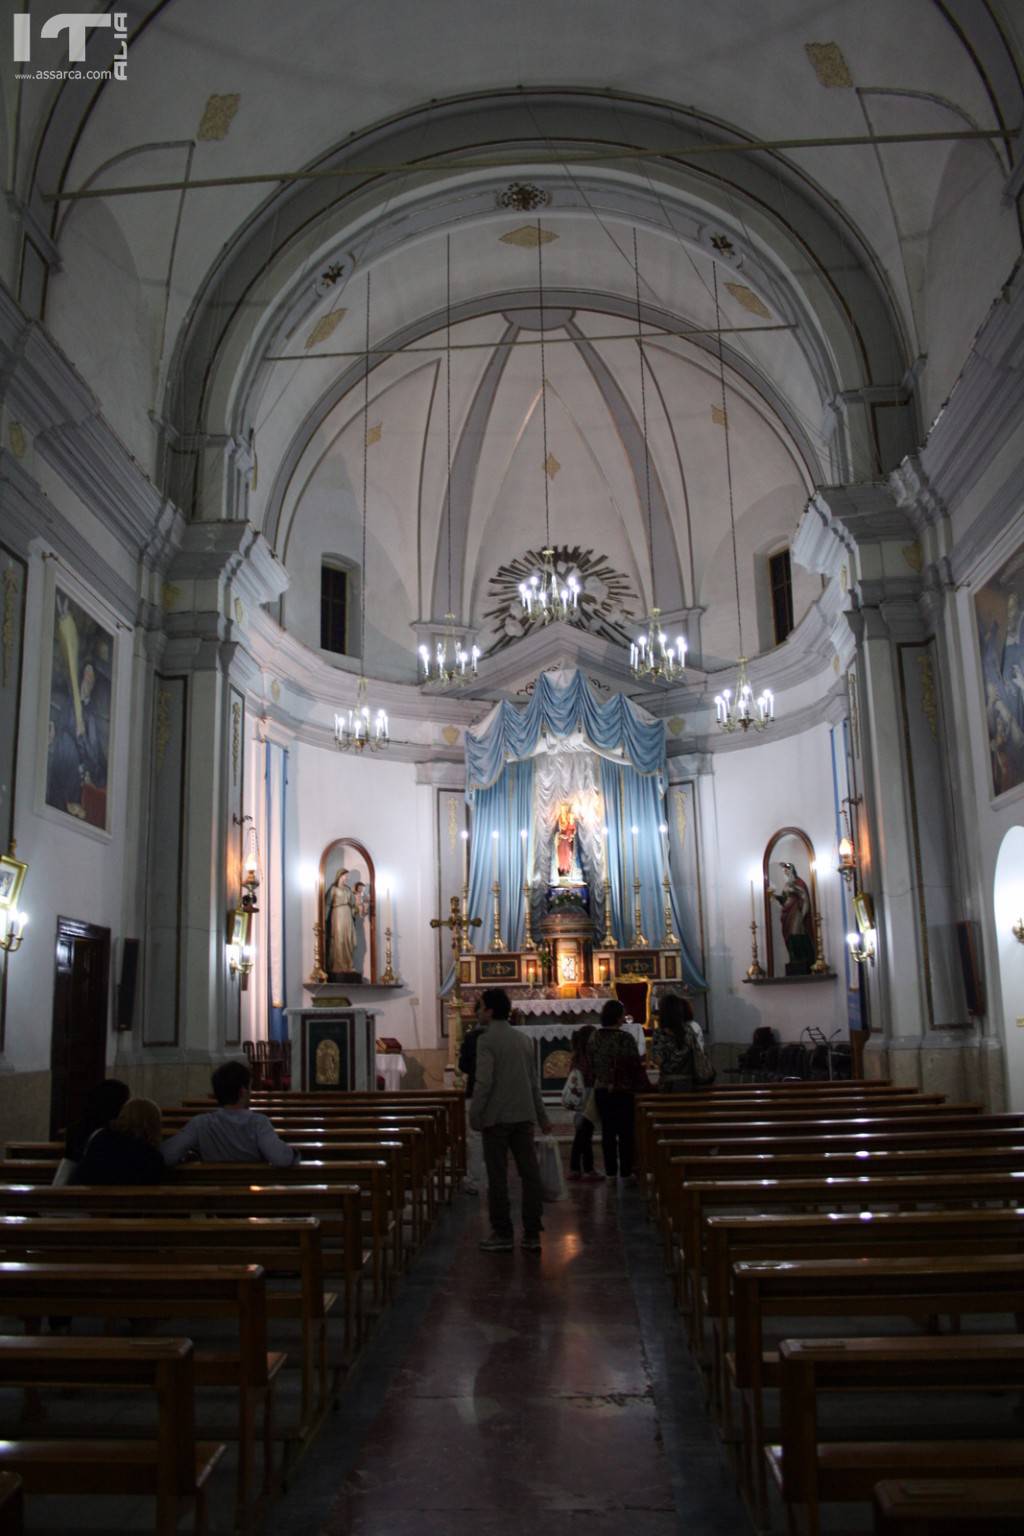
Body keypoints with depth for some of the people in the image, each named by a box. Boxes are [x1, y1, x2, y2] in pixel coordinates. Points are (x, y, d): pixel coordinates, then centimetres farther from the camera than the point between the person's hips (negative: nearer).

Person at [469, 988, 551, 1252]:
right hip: (524, 1116, 6)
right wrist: (541, 1117, 20)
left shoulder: (487, 1040, -10)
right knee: (530, 1173, 7)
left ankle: (502, 1235, 8)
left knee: (498, 1176, 3)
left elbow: (483, 1081, -17)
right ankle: (532, 1234, 11)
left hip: (497, 1118, -6)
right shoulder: (524, 1040, 11)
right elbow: (534, 1082, 15)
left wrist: (474, 1115, -9)